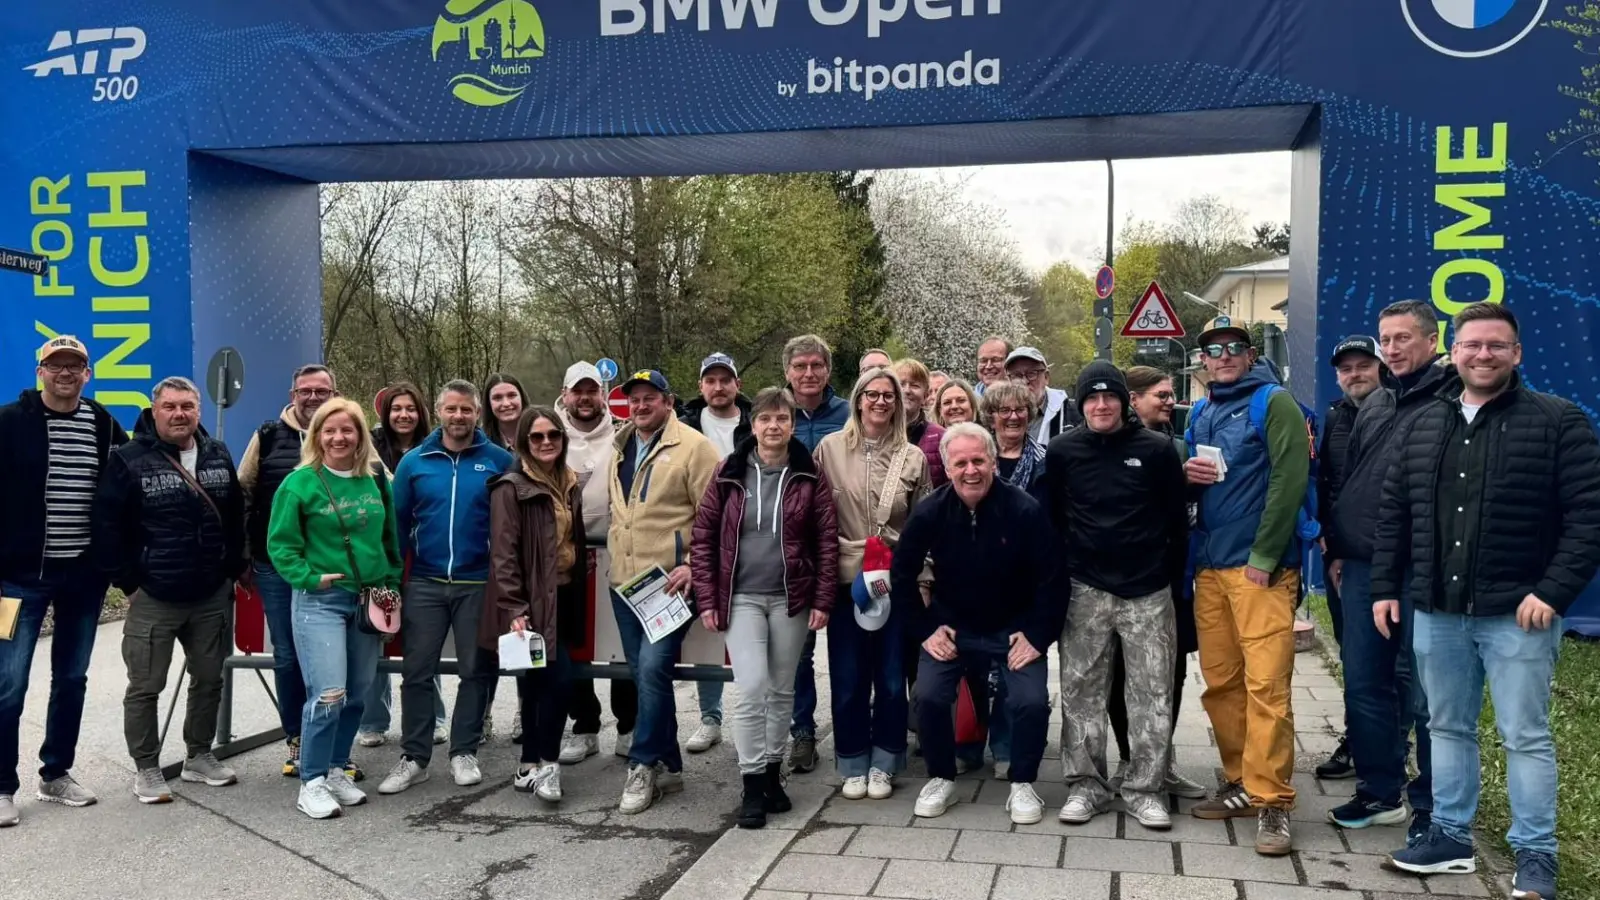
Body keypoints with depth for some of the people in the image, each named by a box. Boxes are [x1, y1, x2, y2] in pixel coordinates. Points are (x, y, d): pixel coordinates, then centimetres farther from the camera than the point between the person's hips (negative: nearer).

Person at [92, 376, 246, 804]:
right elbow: (107, 527, -9)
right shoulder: (129, 460, -9)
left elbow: (235, 517, 15)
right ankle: (146, 769, 16)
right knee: (145, 687, 3)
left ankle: (199, 756, 29)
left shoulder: (218, 456, 7)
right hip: (153, 598, -5)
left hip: (212, 596, 5)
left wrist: (233, 569, 10)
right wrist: (127, 582, -9)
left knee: (209, 680, 13)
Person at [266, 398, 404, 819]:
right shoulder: (300, 483, -7)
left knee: (358, 693, 10)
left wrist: (392, 585, 9)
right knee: (328, 693, -12)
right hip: (320, 601, -5)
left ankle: (336, 770, 25)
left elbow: (390, 539, 15)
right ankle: (312, 784, 0)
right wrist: (311, 578, -18)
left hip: (370, 601, 5)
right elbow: (280, 545, -6)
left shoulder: (376, 481, 6)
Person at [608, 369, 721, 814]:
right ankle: (667, 766, 21)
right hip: (624, 580, 7)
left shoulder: (693, 447, -7)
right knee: (645, 674, 11)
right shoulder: (621, 448, 16)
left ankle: (644, 766, -3)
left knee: (653, 668, -16)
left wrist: (693, 564, -18)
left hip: (669, 582, -7)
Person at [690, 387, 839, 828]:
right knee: (752, 688, -11)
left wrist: (822, 601, -6)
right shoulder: (729, 472, 0)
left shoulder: (809, 476, 0)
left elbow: (827, 542, 0)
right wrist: (707, 599, -3)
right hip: (741, 597, -1)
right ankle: (752, 786, 0)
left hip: (791, 598, 1)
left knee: (782, 689, 10)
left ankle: (772, 772, 26)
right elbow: (703, 536, 2)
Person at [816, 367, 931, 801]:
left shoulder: (913, 457, 4)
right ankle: (853, 764, 20)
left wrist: (923, 578, 3)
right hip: (845, 578, -1)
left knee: (891, 678, 6)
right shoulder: (830, 448, 0)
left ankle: (883, 764, 21)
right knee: (848, 679, 5)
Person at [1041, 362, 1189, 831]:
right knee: (1081, 691, 5)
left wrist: (1173, 578, 3)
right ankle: (1085, 783, 16)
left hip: (1148, 592, -1)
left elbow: (1177, 520, 3)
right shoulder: (1062, 450, 2)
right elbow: (1051, 518, 7)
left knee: (1152, 694, 3)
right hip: (1084, 590, 1)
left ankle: (1144, 788, 14)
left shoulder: (1157, 449, -2)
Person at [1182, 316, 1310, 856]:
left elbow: (1290, 478, -11)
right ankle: (1242, 784, 20)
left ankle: (1271, 802, -3)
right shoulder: (1201, 415, 18)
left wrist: (1264, 556, -15)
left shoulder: (1275, 402, -2)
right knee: (1220, 683, 8)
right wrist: (1186, 473, 0)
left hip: (1261, 567, -6)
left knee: (1265, 684, -9)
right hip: (1208, 567, 7)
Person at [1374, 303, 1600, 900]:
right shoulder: (1423, 427, 10)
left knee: (1525, 736, 3)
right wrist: (1386, 588, 8)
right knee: (1447, 728, 14)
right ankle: (1450, 838, 25)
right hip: (1437, 613, 5)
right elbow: (1393, 514, 13)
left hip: (1518, 613, -5)